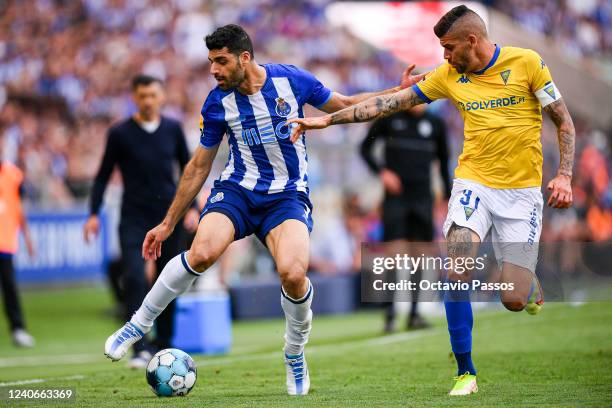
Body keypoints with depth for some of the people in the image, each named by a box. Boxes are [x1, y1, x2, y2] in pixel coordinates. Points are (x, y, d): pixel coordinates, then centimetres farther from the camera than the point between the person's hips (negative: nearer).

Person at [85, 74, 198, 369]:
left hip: (168, 217, 3)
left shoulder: (173, 129, 5)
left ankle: (163, 346, 19)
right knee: (134, 279, -17)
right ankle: (141, 350, -18)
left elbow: (186, 168, 15)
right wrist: (94, 214, -4)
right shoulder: (120, 133, -2)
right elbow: (104, 175, 3)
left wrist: (191, 207, 6)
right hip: (134, 219, -3)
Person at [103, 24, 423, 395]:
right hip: (237, 189, 1)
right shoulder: (218, 103, -2)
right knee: (202, 253, -30)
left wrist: (399, 92, 2)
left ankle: (295, 355, 2)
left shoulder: (292, 80, -6)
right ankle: (141, 323, -7)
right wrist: (168, 223, 11)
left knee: (293, 273, -27)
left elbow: (346, 106, 10)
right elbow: (199, 166, 9)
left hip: (288, 195, -1)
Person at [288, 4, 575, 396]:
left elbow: (564, 121, 0)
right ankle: (466, 373, -7)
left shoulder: (526, 62, -6)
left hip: (522, 190, -2)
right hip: (474, 183, 2)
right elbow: (391, 102, 7)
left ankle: (532, 284, 32)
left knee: (514, 300, -7)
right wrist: (327, 119, 3)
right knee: (457, 273, -20)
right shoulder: (449, 75, 3)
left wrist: (564, 176, -11)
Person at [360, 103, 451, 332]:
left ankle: (414, 313, 9)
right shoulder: (389, 118, 1)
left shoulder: (436, 125, 7)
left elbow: (444, 161, 17)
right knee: (394, 253, -11)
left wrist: (448, 198, 13)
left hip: (422, 199, 2)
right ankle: (389, 313, -6)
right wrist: (381, 171, -8)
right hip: (395, 196, -2)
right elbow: (366, 148, 9)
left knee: (418, 254, 2)